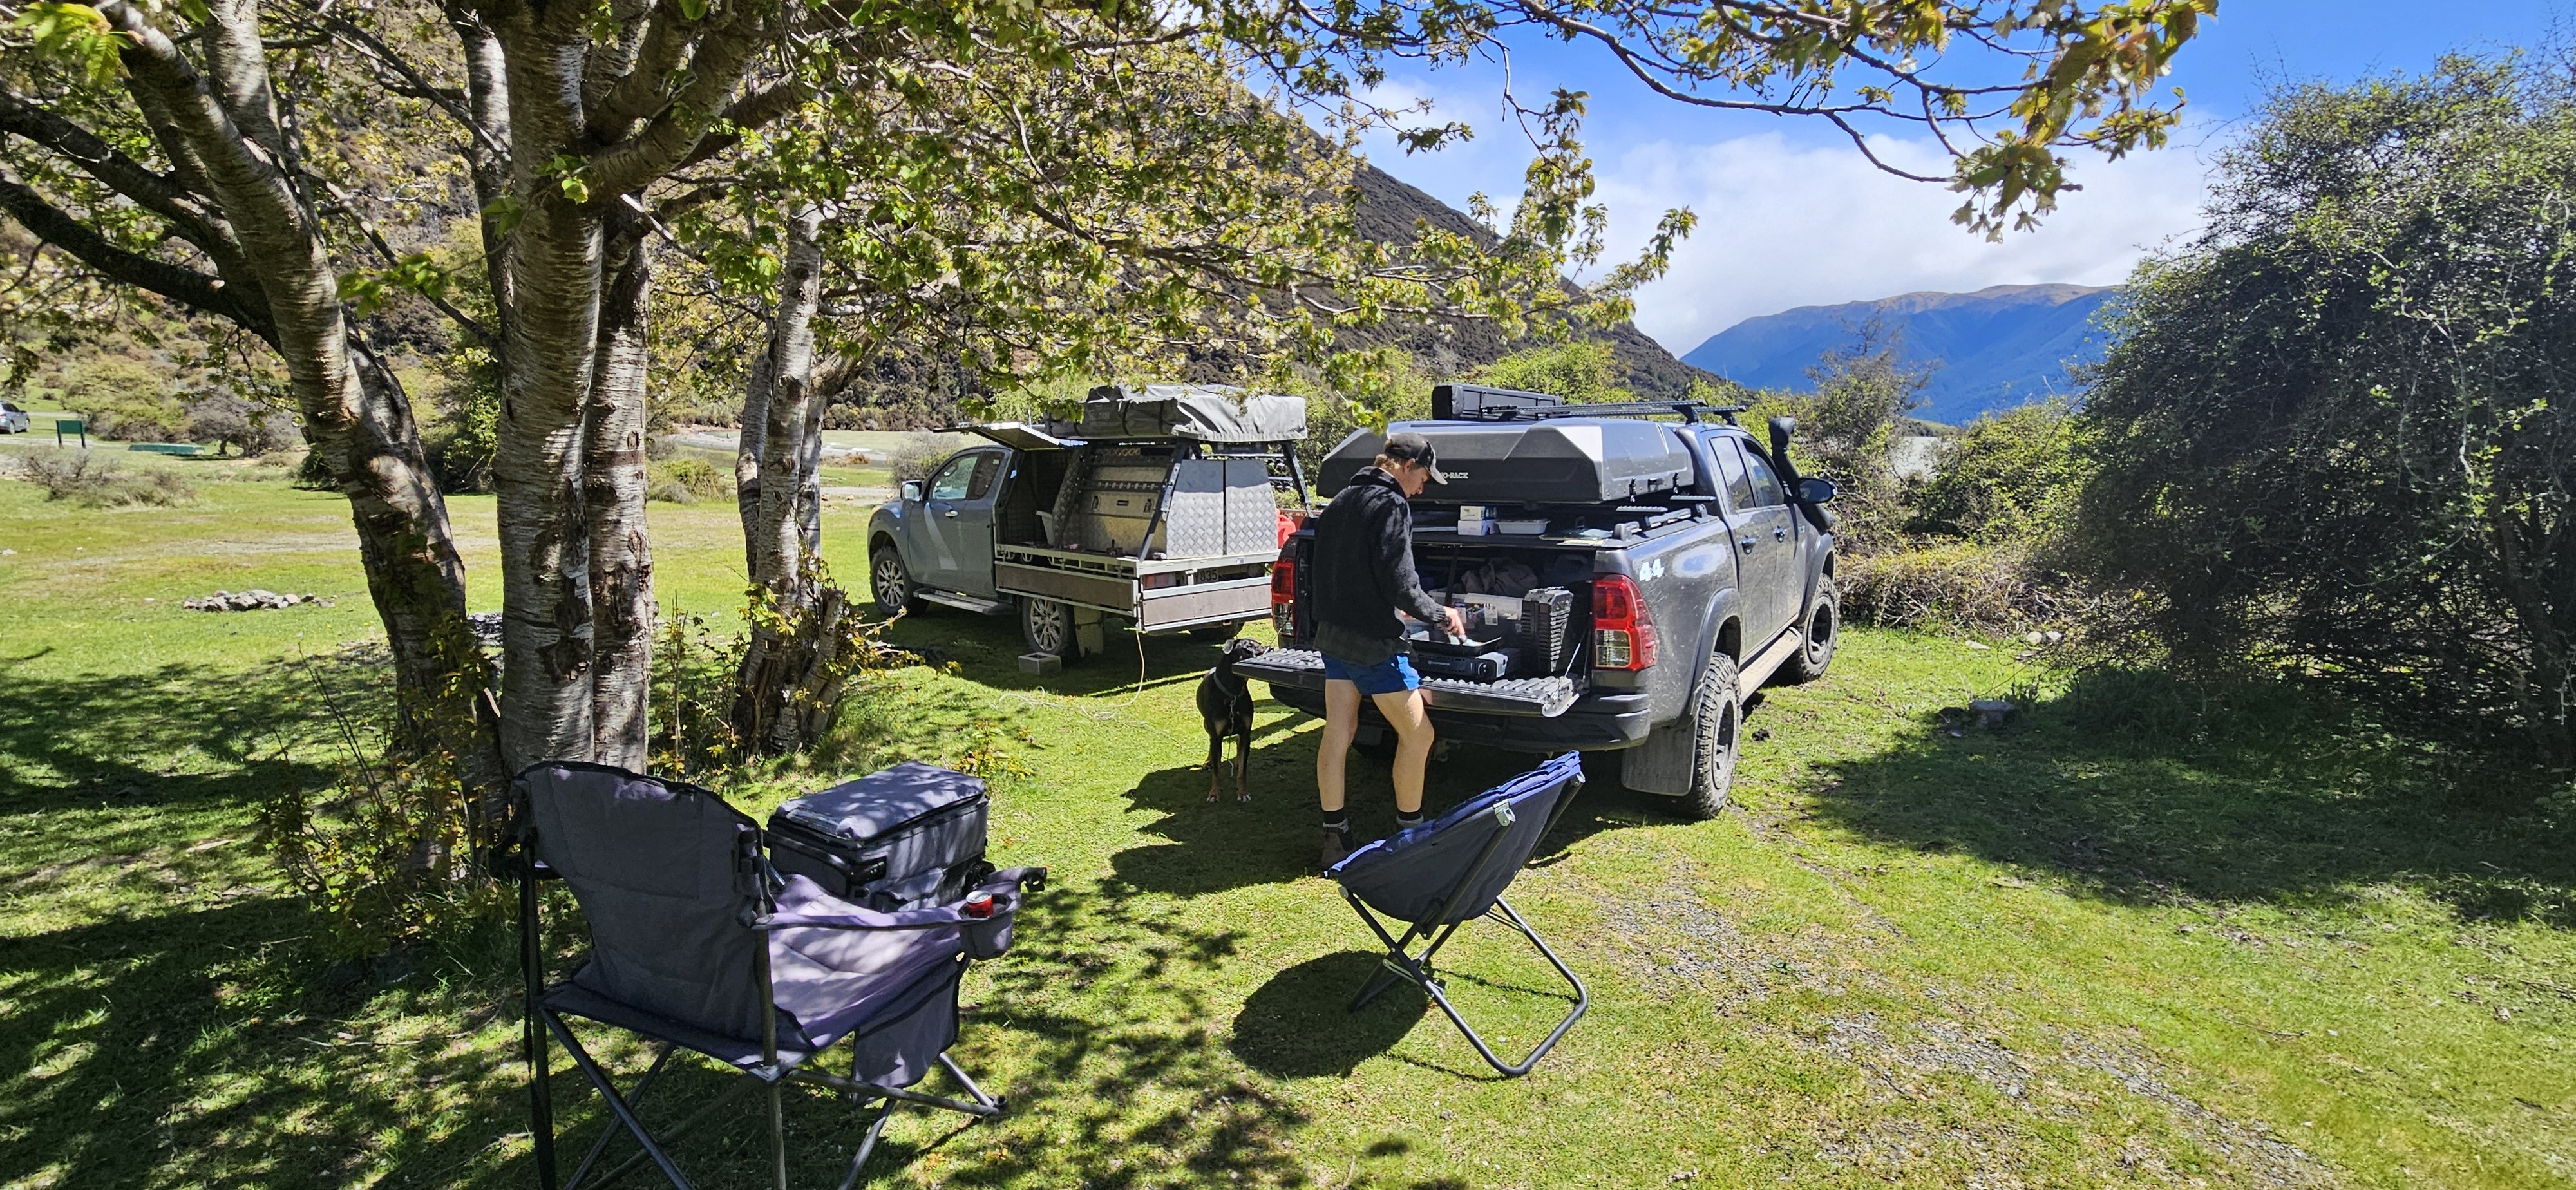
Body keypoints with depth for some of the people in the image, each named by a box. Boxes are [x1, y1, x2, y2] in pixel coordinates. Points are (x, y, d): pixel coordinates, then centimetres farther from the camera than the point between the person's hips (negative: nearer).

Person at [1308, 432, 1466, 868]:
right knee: (1417, 734, 5)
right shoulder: (1392, 505, -14)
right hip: (1373, 643, -9)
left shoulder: (1340, 501, 14)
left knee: (1337, 734, 11)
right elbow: (1398, 583, -18)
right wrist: (1441, 615, -4)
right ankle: (1409, 831, 16)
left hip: (1333, 634, 9)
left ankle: (1335, 837, 18)